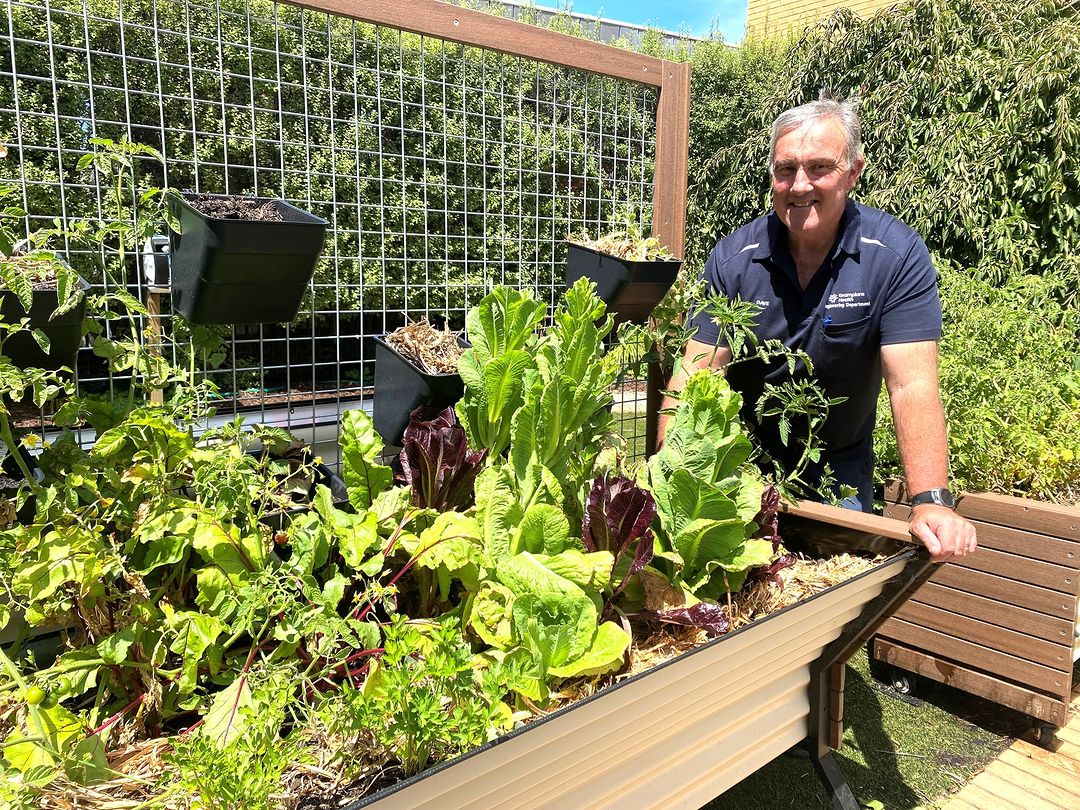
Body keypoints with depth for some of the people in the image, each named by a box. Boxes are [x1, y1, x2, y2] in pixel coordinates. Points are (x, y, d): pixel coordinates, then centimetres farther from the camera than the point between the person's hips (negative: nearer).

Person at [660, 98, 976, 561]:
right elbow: (696, 371, -18)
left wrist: (932, 502, -33)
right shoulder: (732, 258, -14)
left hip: (838, 469, 0)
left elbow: (912, 385, -23)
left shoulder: (897, 257, -17)